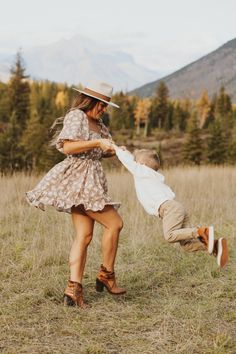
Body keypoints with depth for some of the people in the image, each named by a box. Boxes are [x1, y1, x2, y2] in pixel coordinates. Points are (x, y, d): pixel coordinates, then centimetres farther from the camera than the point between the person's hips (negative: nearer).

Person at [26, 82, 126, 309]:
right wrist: (97, 143, -17)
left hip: (90, 180, 9)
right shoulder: (76, 116, -7)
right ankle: (106, 276, 6)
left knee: (84, 236, 2)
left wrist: (113, 150, 5)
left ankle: (73, 289, -1)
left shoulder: (97, 124, 21)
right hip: (79, 179, -9)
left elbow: (100, 152, 26)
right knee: (114, 223, -7)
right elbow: (67, 147, -18)